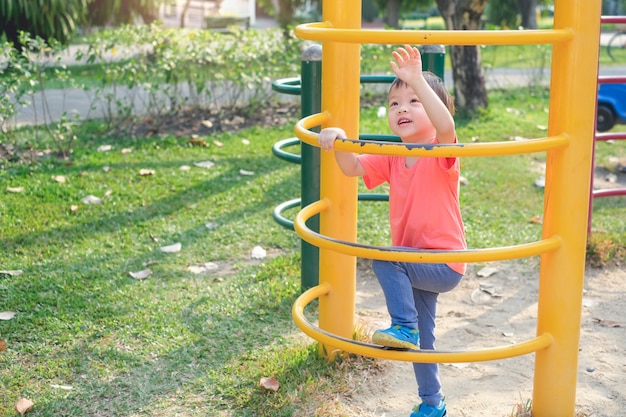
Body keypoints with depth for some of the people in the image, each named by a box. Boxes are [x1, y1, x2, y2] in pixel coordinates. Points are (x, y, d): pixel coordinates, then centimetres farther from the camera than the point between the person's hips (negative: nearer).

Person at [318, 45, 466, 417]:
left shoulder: (442, 153, -18)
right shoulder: (391, 159, 1)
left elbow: (445, 125, -41)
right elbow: (352, 168, -9)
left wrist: (418, 81, -51)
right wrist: (339, 140, -30)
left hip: (445, 264, -8)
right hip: (417, 265, 8)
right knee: (421, 338, 20)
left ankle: (404, 327, -17)